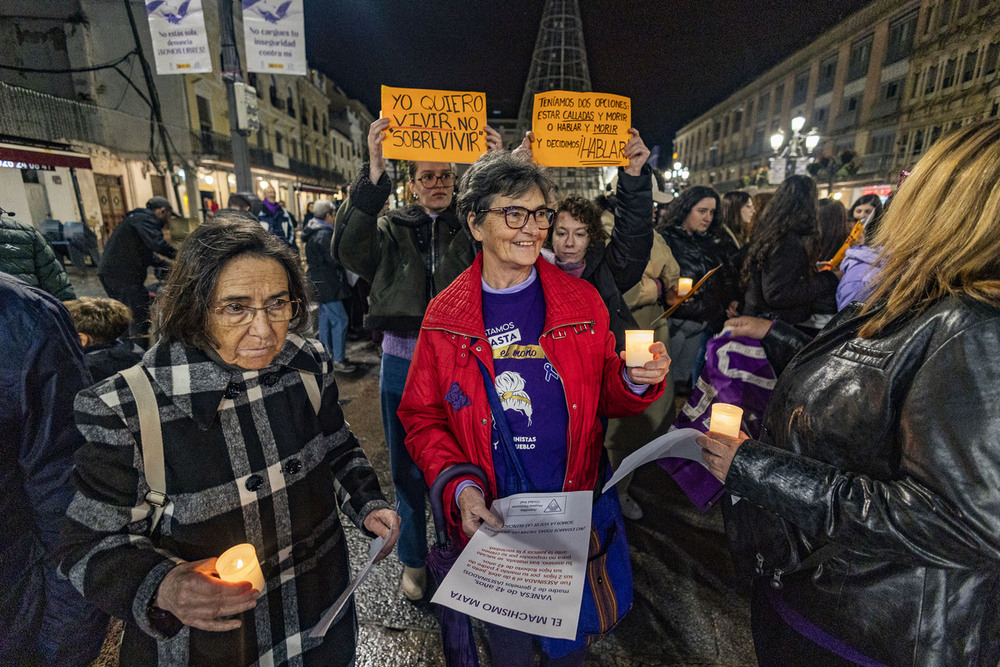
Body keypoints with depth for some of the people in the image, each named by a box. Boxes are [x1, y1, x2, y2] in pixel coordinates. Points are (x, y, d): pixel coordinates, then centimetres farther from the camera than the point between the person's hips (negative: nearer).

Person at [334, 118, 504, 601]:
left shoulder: (470, 229, 3)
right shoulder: (392, 229, 3)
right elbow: (349, 251, -17)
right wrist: (375, 169, -26)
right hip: (403, 365, 1)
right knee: (408, 467, 14)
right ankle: (414, 560, 38)